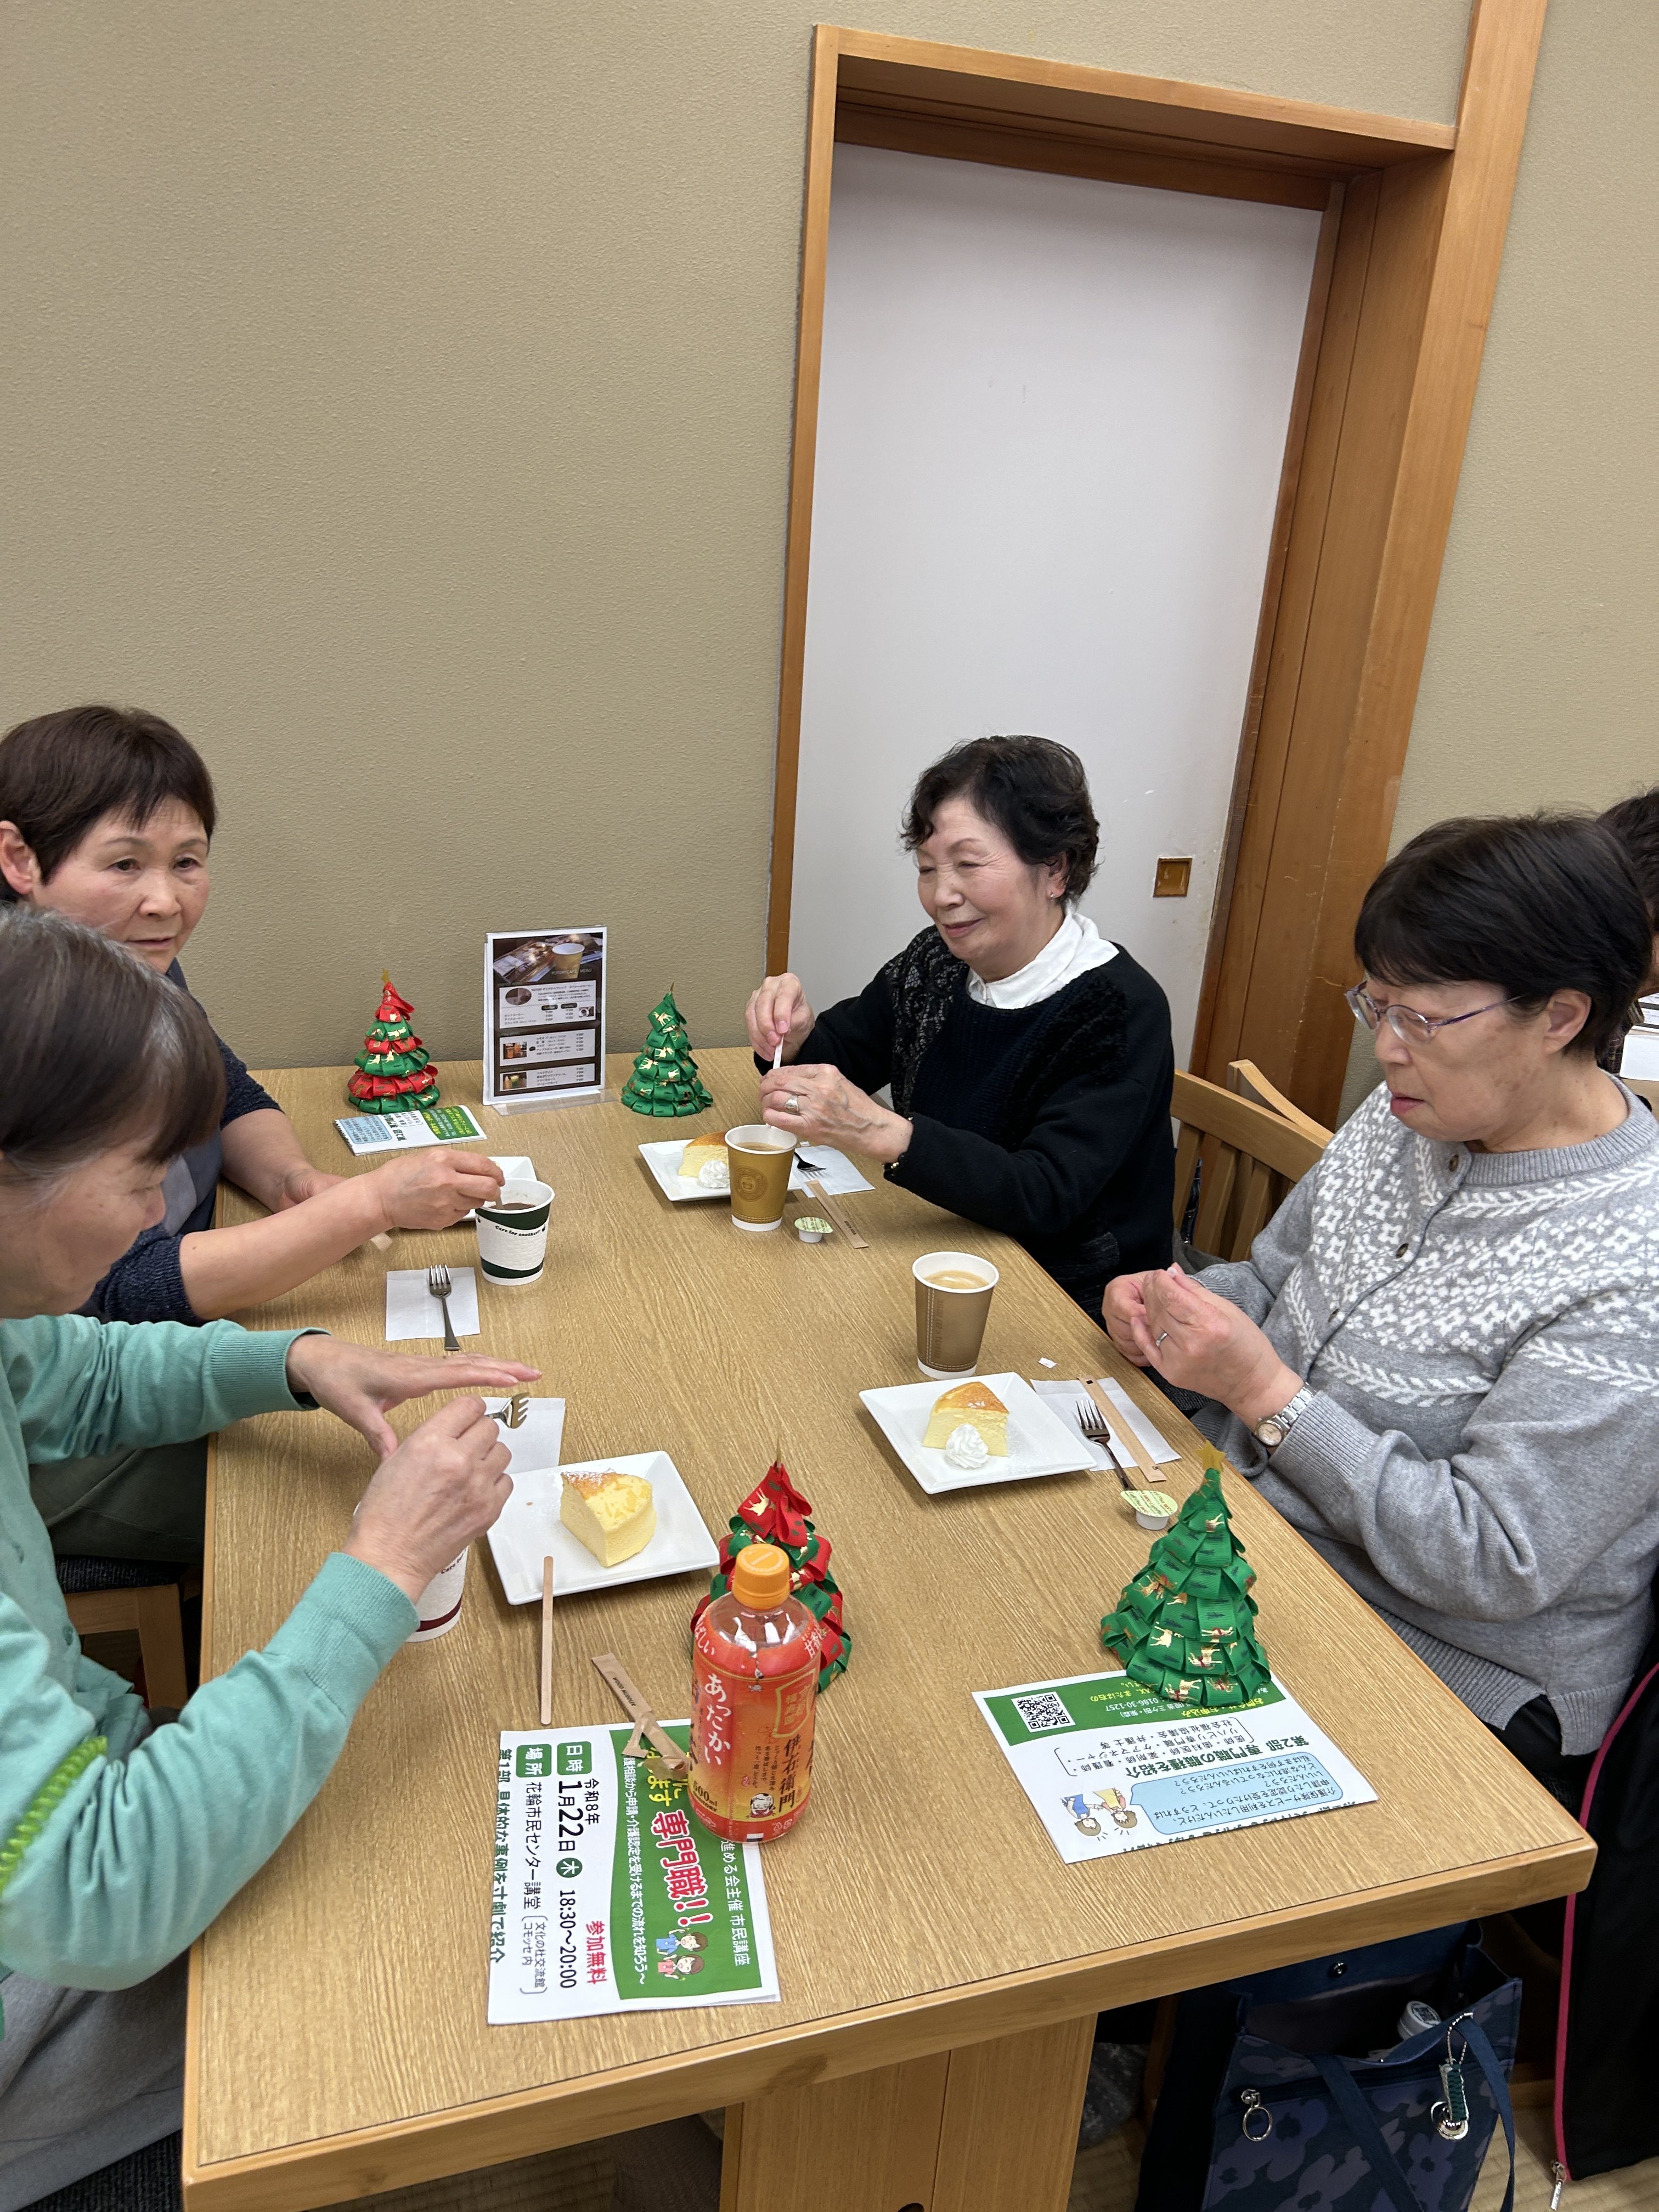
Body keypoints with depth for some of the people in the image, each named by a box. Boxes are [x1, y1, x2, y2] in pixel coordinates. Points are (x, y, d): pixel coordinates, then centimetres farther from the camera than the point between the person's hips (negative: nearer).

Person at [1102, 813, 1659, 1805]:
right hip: (1250, 1529, 7)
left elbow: (1495, 1564, -24)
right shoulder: (1406, 1119, 0)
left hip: (1453, 1675, -7)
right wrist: (1174, 1305, -10)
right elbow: (1273, 1278, 12)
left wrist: (1265, 1393, -27)